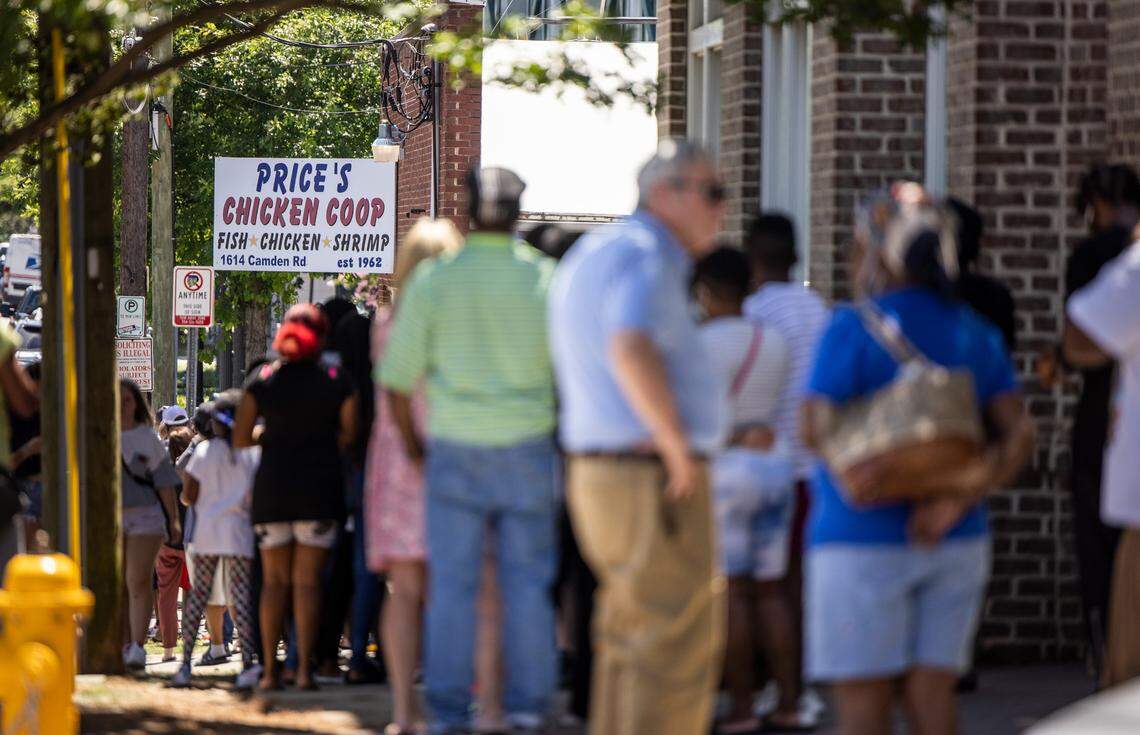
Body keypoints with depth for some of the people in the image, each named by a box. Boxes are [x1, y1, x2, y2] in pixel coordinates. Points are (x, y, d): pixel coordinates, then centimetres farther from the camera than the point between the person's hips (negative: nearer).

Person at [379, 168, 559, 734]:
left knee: (452, 581, 3)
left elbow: (397, 375, -1)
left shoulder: (434, 279, -2)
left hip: (455, 448, 0)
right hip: (527, 446, 0)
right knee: (527, 578, 7)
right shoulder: (542, 277, -3)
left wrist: (411, 442, 12)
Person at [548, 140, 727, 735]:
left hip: (601, 477, 10)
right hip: (656, 482, -10)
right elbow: (632, 351, -33)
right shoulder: (646, 260, -15)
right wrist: (678, 447, -25)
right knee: (677, 655, -6)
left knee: (631, 649, 18)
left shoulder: (591, 254, 16)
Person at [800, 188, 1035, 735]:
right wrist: (956, 497, -9)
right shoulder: (976, 334, 9)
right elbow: (1019, 435, 0)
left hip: (862, 540, -5)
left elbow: (816, 428, -17)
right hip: (957, 543, 5)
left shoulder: (853, 329, -8)